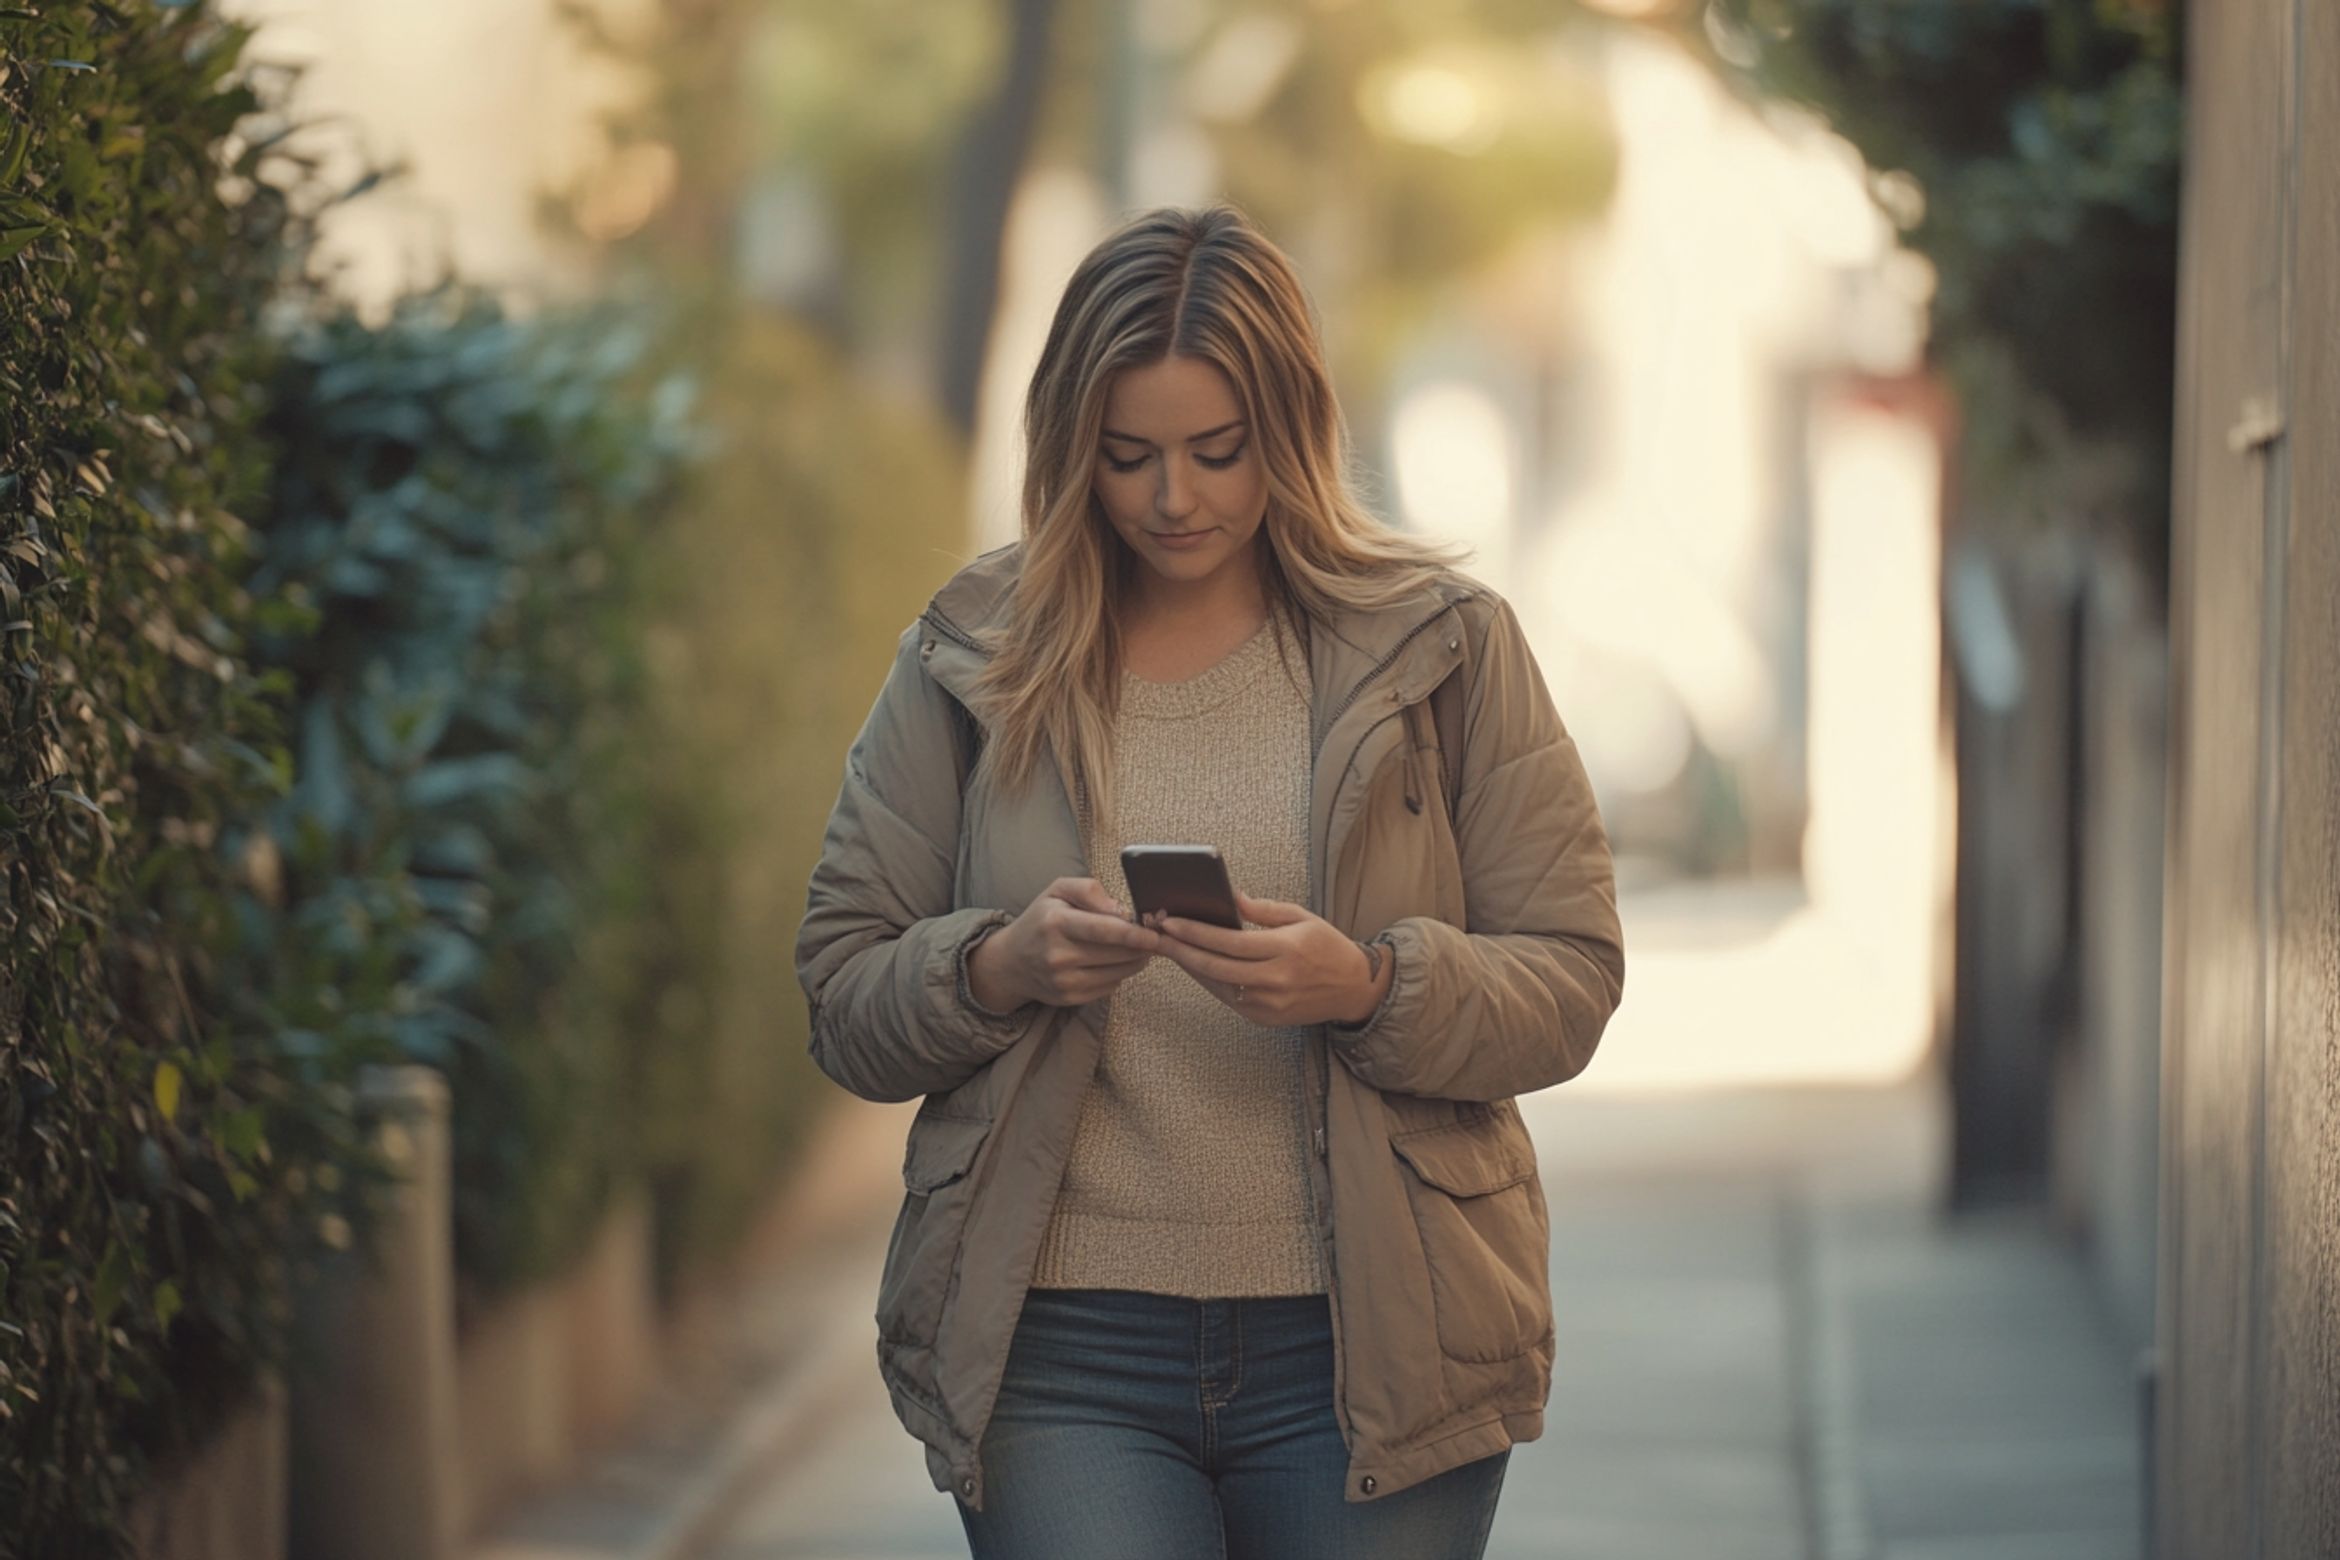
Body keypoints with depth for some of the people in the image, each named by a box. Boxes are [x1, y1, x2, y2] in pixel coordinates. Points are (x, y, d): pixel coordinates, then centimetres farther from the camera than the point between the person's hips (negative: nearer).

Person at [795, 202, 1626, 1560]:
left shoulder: (1445, 645, 4)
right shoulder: (972, 658, 7)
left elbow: (1573, 980, 0)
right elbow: (842, 1001, 6)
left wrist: (1366, 985, -18)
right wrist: (998, 966, -14)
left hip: (1366, 1345, 0)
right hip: (1061, 1355, 0)